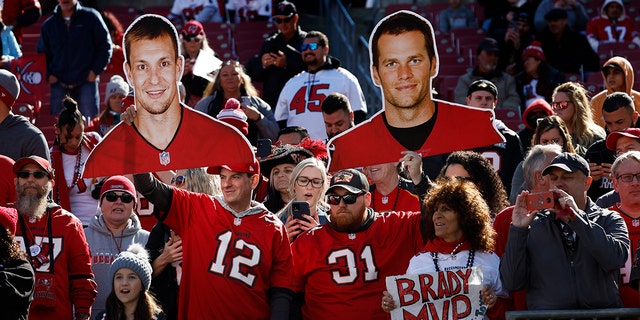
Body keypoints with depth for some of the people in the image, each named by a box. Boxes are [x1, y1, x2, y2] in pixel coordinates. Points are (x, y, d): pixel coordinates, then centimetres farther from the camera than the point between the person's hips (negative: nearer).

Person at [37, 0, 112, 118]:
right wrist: (48, 75, 3)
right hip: (59, 84, 3)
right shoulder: (49, 25, 11)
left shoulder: (91, 17, 2)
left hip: (86, 83, -3)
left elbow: (105, 46, 3)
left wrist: (95, 71, -5)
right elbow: (42, 53, 19)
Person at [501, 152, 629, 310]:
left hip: (601, 313, 1)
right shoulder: (534, 226, 14)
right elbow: (512, 283, 7)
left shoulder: (609, 220, 13)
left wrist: (577, 216, -7)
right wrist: (518, 230, -1)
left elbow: (616, 260, -8)